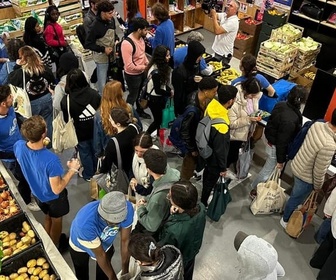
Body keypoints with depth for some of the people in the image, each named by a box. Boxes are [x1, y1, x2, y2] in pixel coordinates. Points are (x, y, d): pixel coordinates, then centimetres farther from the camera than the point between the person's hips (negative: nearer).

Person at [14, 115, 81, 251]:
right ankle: (55, 246, 52)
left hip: (36, 192, 5)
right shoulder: (51, 160, -44)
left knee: (47, 216, 33)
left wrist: (39, 144, 7)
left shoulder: (18, 146, -26)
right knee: (56, 220, 26)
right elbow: (57, 189, -30)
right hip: (53, 197, -5)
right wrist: (72, 170, -21)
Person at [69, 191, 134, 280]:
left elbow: (125, 241, -22)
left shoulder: (127, 208, -37)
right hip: (80, 247, -2)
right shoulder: (86, 223, -47)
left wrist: (125, 271, -16)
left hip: (105, 243, 3)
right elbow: (100, 256, -32)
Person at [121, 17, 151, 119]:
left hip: (142, 72, 8)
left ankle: (140, 111, 49)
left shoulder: (140, 38, -5)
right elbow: (129, 66, -32)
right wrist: (144, 67, -21)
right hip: (132, 75, -8)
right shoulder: (127, 44, -31)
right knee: (133, 96, 12)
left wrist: (148, 64, -2)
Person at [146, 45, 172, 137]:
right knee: (158, 120, 8)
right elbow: (157, 90, -23)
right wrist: (170, 93, -13)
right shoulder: (156, 72, -30)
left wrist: (170, 90, -6)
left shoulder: (162, 67, -2)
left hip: (160, 97, 8)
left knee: (161, 118, 20)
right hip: (154, 99, -8)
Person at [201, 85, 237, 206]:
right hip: (215, 159, -8)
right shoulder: (222, 125, -41)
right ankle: (203, 204, 44)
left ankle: (205, 193, 62)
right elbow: (220, 149, -28)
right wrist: (223, 168, -11)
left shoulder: (212, 105, -18)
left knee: (207, 172, 33)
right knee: (211, 180, 19)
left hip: (207, 151, 8)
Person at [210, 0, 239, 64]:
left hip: (225, 53, -8)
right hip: (218, 49, 8)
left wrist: (214, 16, -28)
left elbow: (217, 31, -32)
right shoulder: (224, 15, 1)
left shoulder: (233, 21, -25)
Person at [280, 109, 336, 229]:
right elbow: (319, 172, -26)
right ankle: (285, 220, 46)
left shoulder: (317, 124, -18)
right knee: (296, 199, 21)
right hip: (305, 177, -7)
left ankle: (289, 211, 58)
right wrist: (318, 186, -8)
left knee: (295, 195, 32)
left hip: (296, 165, 7)